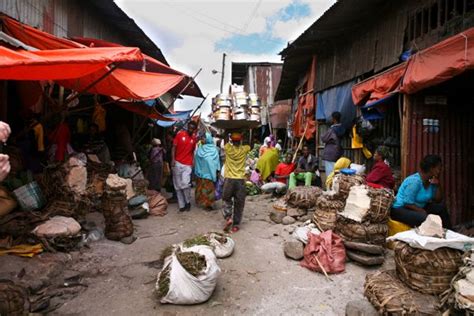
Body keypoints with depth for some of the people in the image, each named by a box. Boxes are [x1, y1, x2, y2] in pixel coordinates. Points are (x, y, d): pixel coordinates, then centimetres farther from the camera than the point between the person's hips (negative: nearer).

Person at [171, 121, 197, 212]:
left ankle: (188, 202, 7)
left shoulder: (194, 139, 7)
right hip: (177, 163, 0)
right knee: (178, 186, 4)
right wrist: (173, 159, -11)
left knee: (185, 183, -15)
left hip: (188, 165, 0)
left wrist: (193, 162, 7)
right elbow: (174, 147, -1)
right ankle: (181, 205, 15)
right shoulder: (180, 134, 0)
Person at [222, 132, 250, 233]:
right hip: (240, 180, 0)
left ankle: (228, 218, 1)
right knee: (239, 203, 8)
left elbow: (226, 142, 22)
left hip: (229, 179, 0)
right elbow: (250, 145, 22)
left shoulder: (228, 148, -1)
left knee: (227, 199, 19)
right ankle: (236, 225, 11)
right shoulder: (244, 149, 0)